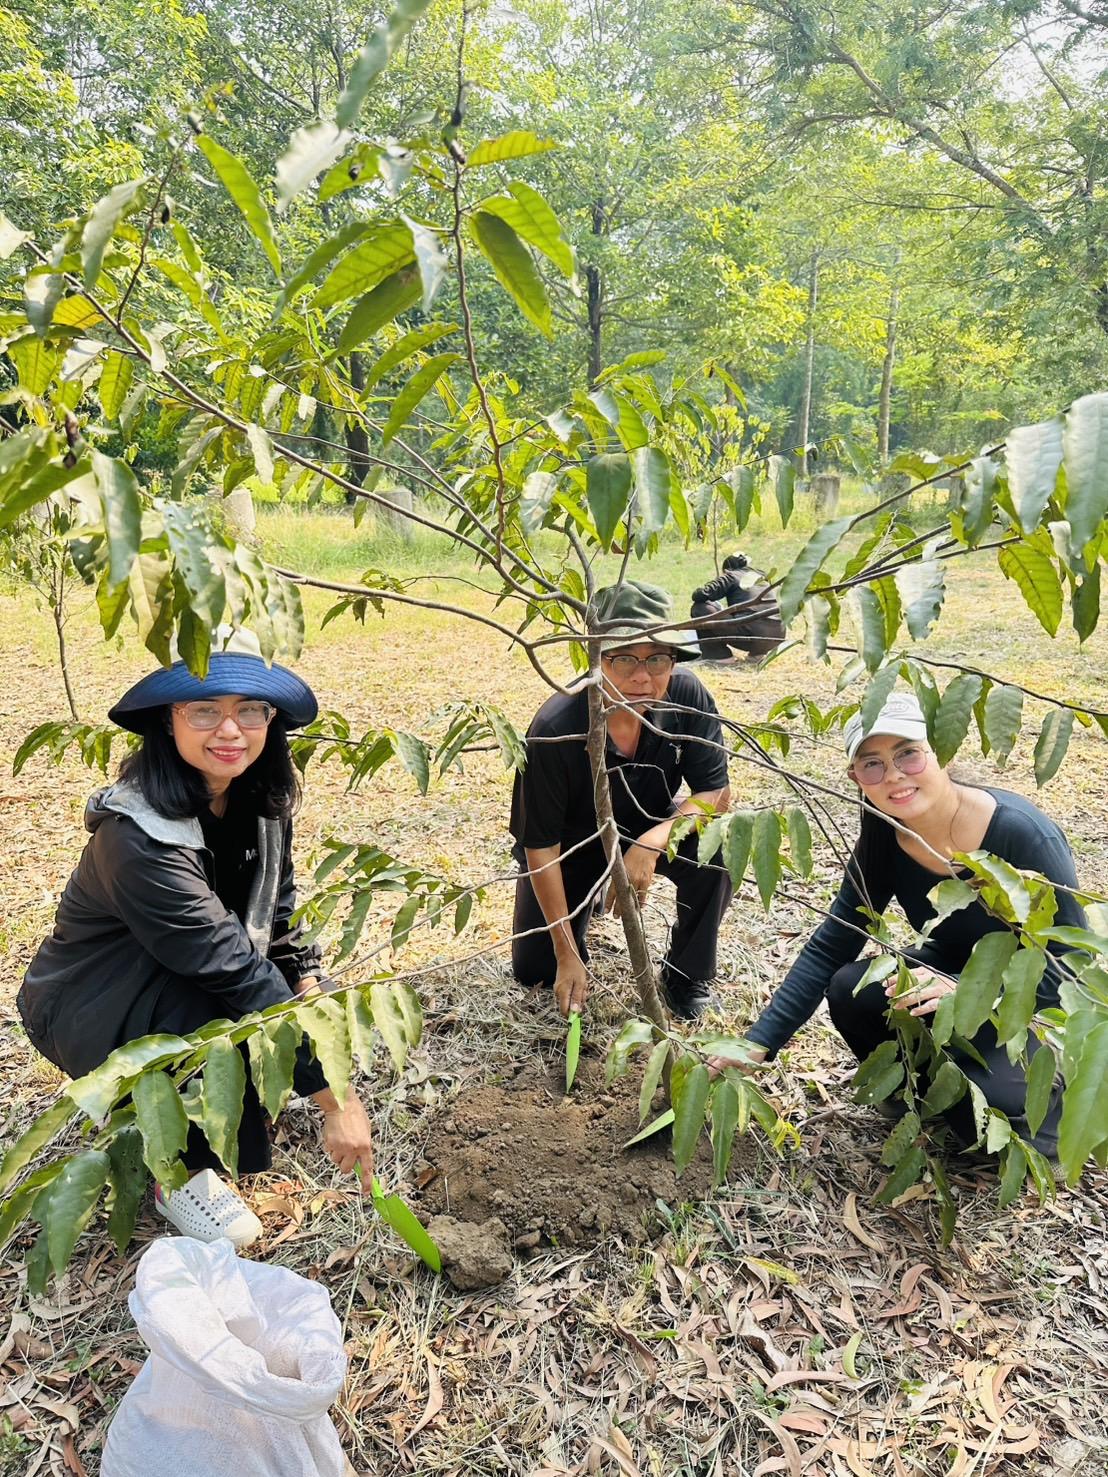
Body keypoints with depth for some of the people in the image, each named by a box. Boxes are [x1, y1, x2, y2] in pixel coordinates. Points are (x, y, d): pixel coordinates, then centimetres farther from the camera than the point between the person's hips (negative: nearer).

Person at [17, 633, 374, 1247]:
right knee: (241, 1009, -31)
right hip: (88, 1009, -7)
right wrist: (337, 1099, -33)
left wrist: (312, 991, -13)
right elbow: (237, 970, -36)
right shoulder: (140, 837, -34)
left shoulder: (260, 796, -12)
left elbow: (279, 904, 2)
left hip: (178, 984, 7)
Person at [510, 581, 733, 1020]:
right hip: (572, 844, -1)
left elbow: (716, 793, -20)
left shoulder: (687, 697, -27)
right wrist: (568, 956, -23)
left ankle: (686, 975, -4)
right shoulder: (555, 730, -34)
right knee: (534, 970, -1)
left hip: (649, 826, 1)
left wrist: (651, 844, -39)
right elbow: (540, 845, -25)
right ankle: (585, 900, 32)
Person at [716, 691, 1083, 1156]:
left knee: (981, 1106, -30)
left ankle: (1051, 1095, 6)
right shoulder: (884, 839, -15)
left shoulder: (1021, 832, -30)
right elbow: (828, 948, -12)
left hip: (1045, 1004, -5)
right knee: (851, 991, -21)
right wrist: (757, 1044, -20)